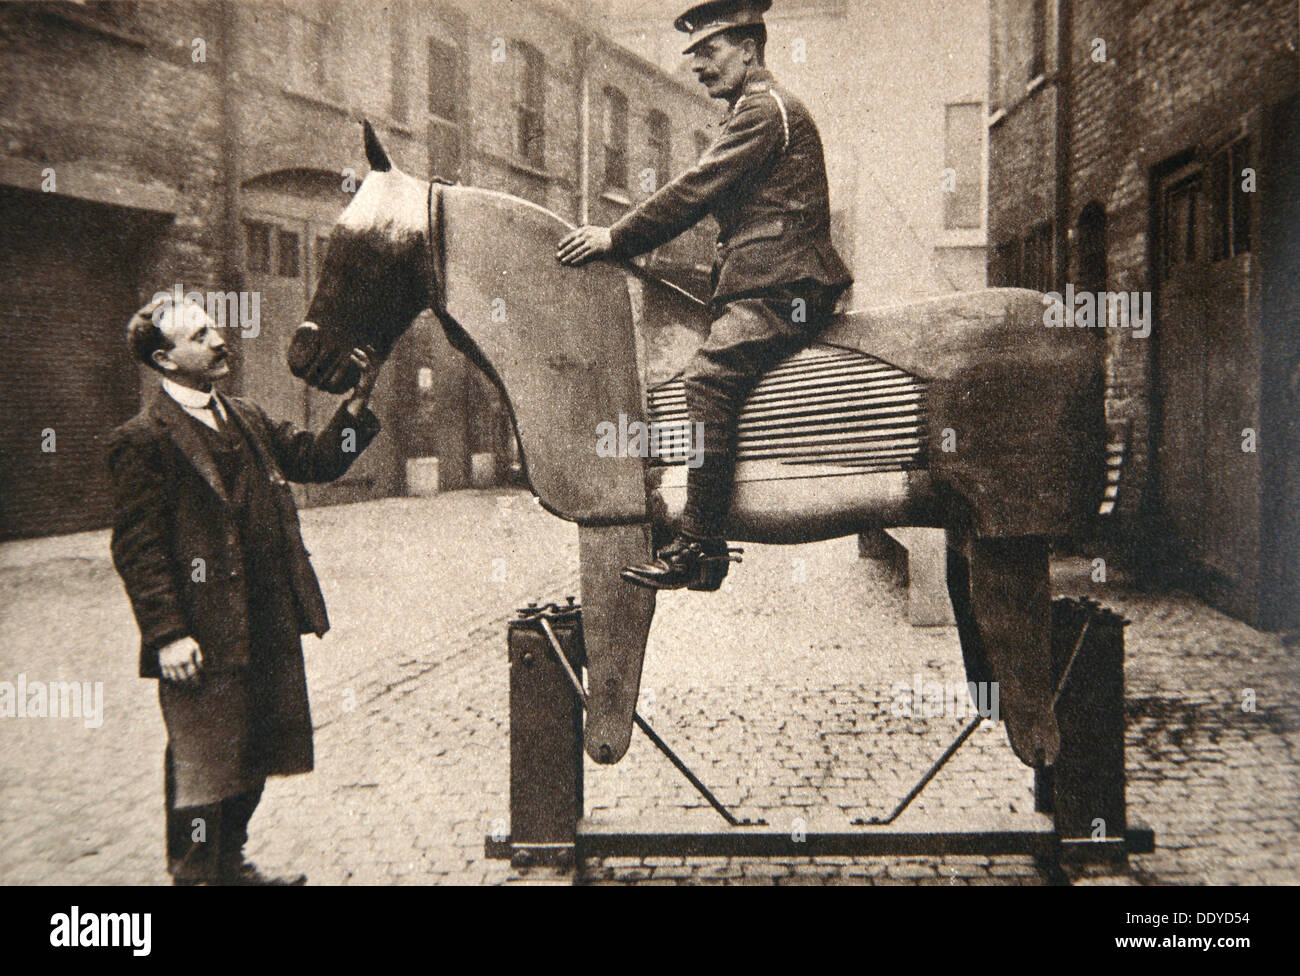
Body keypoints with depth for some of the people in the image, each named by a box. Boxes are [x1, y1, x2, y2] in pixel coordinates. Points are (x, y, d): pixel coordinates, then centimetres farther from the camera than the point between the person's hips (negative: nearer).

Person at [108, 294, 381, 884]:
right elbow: (136, 547, -13)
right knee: (203, 769, 3)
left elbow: (317, 461, 16)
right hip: (203, 639, -8)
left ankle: (230, 866, 36)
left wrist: (357, 402, 2)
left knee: (253, 760, 19)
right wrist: (167, 634, -18)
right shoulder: (142, 439, -10)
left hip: (270, 630, 8)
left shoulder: (247, 420, 13)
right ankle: (194, 876, 20)